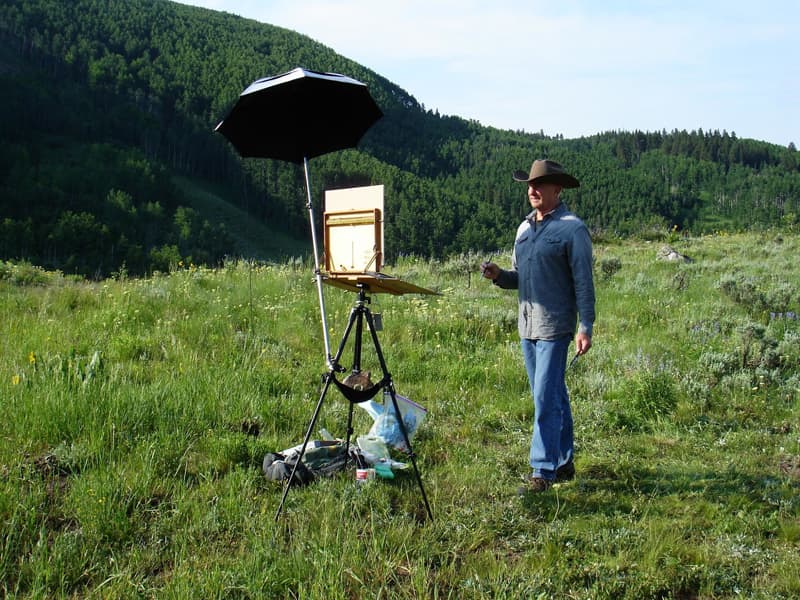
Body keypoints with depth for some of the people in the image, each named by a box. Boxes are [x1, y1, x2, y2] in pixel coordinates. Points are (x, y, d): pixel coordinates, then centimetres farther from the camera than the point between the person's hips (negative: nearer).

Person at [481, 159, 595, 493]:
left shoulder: (572, 229, -7)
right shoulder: (524, 228, 14)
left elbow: (583, 282, -10)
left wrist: (585, 327, -15)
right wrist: (498, 276, -1)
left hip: (555, 326, -8)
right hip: (527, 325, 8)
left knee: (546, 398, -9)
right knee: (553, 396, 15)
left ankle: (543, 471, -4)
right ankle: (563, 463, 25)